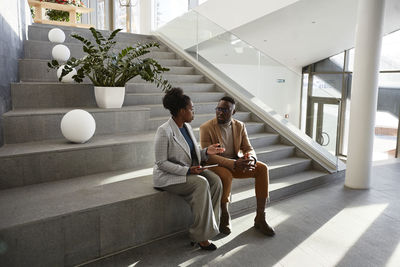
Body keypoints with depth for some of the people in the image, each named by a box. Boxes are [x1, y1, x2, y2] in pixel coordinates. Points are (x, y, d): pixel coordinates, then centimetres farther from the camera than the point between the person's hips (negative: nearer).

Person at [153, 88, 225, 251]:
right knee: (201, 183, -30)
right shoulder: (164, 131, -18)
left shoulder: (187, 127, 7)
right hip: (168, 176, -8)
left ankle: (202, 228, -9)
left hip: (189, 170, 8)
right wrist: (187, 171, -25)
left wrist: (206, 152, -5)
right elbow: (161, 163, -18)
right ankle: (200, 235, -17)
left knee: (216, 181, -16)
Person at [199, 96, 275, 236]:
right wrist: (233, 164, -32)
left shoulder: (240, 126, 3)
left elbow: (249, 149, 3)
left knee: (262, 168, -17)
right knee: (226, 175, -38)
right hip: (216, 165, -5)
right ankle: (224, 216, -10)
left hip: (237, 163, 5)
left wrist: (251, 159, -24)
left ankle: (260, 218, -11)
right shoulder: (206, 128, -13)